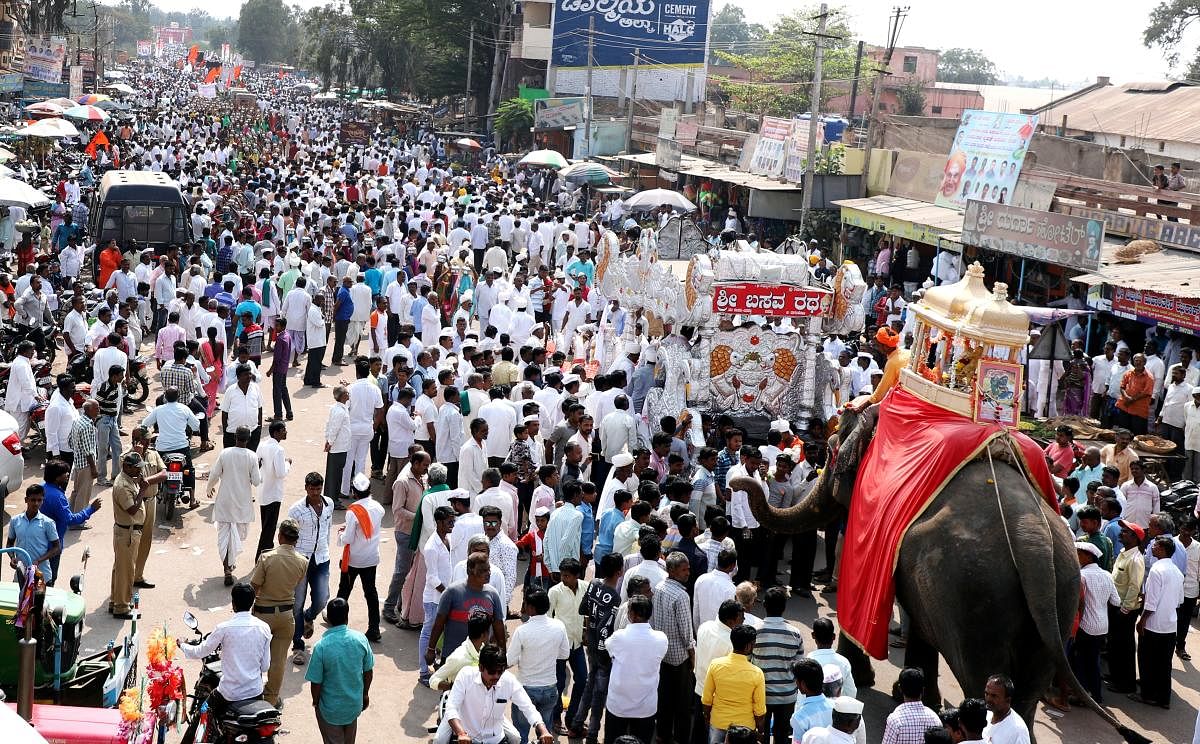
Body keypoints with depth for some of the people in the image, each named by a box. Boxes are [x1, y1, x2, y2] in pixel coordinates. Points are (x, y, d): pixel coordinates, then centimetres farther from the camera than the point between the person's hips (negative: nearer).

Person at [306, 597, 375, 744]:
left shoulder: (321, 646, -25)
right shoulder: (360, 639, -15)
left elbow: (316, 682, -18)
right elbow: (369, 671, -3)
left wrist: (315, 702, 2)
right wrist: (365, 694, 14)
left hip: (331, 708, -3)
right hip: (354, 704, 3)